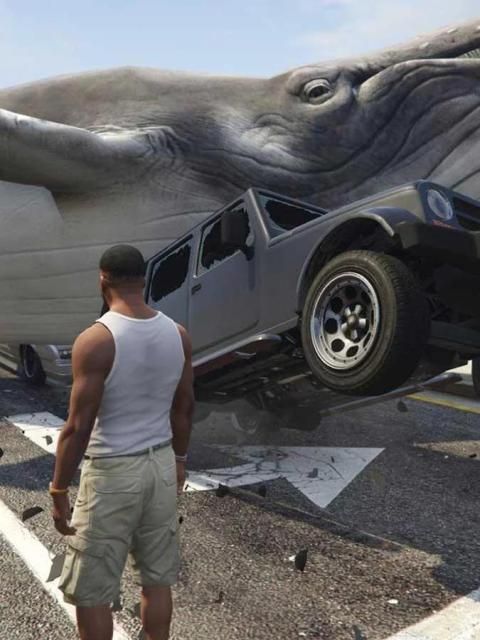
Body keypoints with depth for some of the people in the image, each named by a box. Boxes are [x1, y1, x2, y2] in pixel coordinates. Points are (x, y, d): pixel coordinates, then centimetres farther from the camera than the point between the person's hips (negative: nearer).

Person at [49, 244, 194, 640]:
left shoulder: (95, 341, -20)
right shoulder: (178, 335, -3)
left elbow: (79, 427, -19)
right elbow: (184, 408, 7)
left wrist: (59, 491, -7)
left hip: (111, 473, -5)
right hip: (161, 465, 6)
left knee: (90, 592, 15)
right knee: (157, 580, 20)